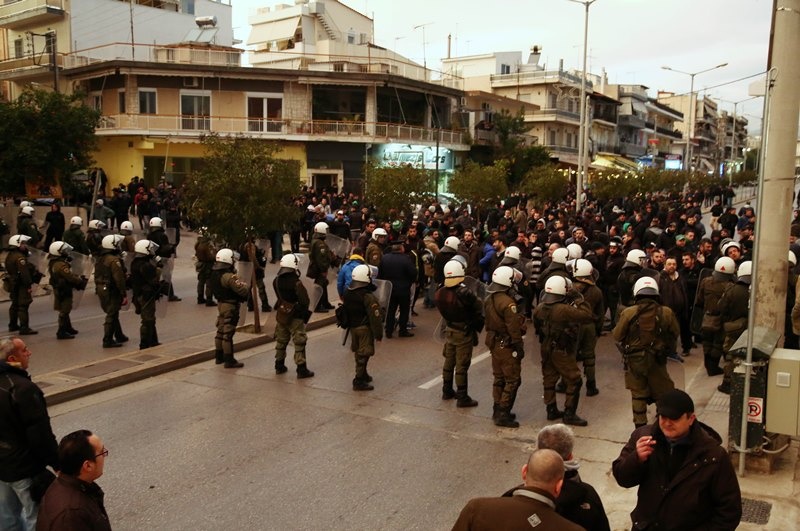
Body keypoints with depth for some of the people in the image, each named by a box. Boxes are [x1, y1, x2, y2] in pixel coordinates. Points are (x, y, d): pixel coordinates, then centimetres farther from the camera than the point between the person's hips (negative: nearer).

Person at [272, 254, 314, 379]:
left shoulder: (277, 281, -3)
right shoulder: (296, 283, -22)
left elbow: (279, 297, 7)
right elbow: (305, 301, -20)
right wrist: (303, 311, -1)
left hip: (281, 316, 6)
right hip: (295, 317, -6)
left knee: (281, 341, 20)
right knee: (299, 343, 2)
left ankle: (279, 366, 30)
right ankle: (301, 369, 4)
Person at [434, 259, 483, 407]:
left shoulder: (440, 293, -6)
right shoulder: (465, 294, -24)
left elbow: (443, 312, 4)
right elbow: (479, 310, -17)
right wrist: (477, 327, -3)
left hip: (449, 330, 6)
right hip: (465, 333, -6)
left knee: (449, 361, 20)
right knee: (462, 365, 2)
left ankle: (447, 391, 34)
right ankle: (462, 398, 10)